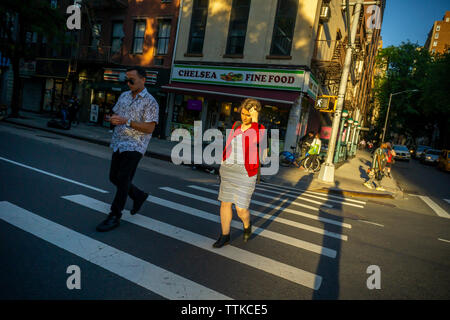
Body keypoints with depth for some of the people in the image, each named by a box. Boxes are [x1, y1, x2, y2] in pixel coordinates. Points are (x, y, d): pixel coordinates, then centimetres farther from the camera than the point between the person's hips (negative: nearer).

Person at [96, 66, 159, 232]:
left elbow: (150, 128, -15)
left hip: (134, 146, -7)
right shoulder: (124, 96, 13)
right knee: (114, 177, 11)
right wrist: (113, 119, -3)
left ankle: (114, 216, 4)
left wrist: (127, 121, -22)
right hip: (118, 143, 8)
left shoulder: (150, 102, -8)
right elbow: (115, 114, 21)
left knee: (123, 180, -7)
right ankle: (139, 196, 32)